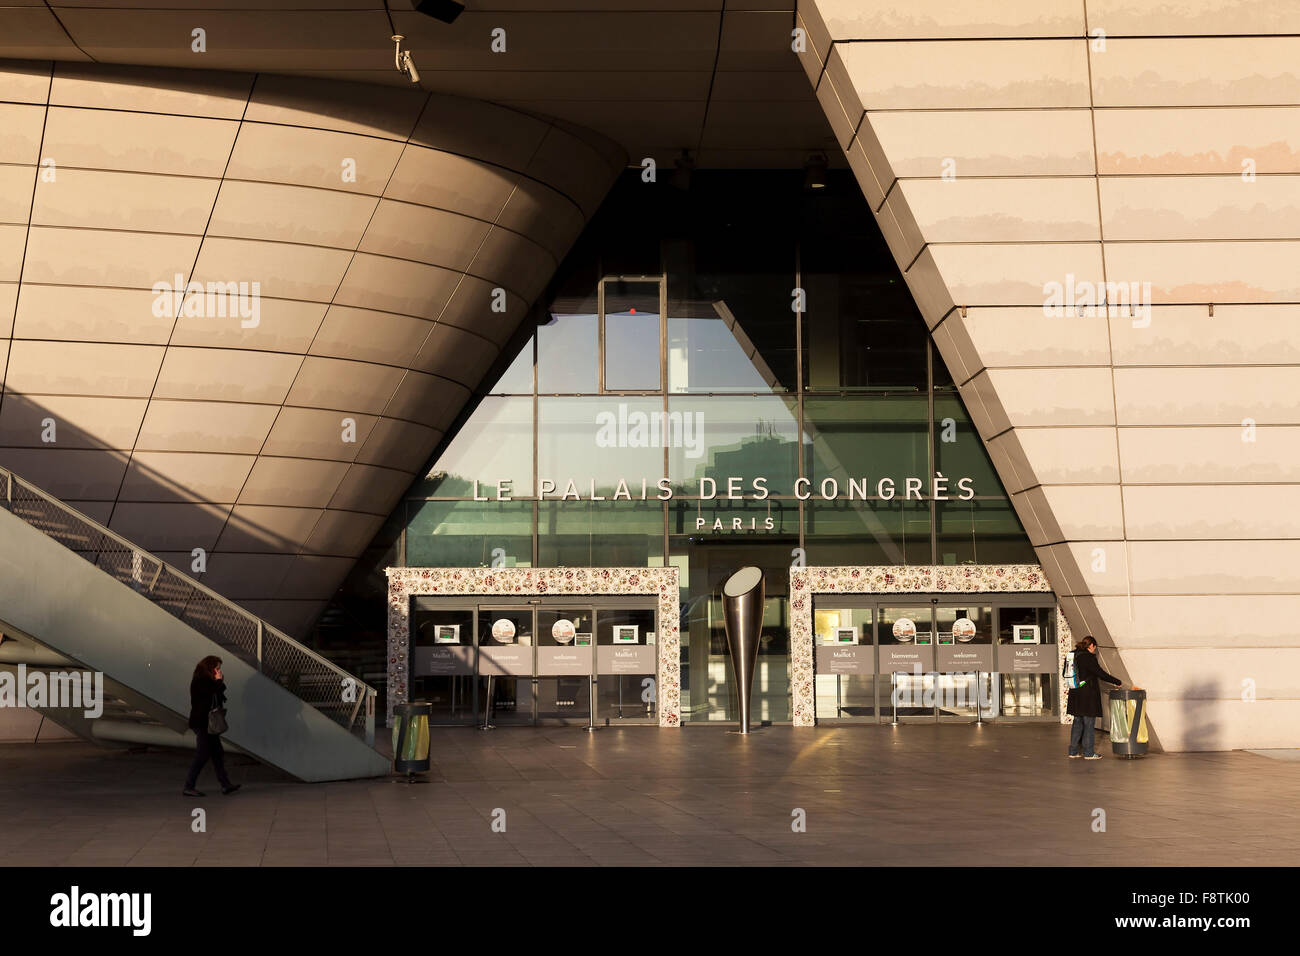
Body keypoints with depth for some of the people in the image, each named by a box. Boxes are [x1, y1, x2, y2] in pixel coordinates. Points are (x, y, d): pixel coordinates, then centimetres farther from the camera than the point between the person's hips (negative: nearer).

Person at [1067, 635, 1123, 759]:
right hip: (1088, 695, -8)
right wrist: (1117, 682, -6)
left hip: (1075, 695, 8)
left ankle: (1073, 751, 18)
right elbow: (1101, 674, -15)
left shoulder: (1074, 655, 8)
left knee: (1077, 723, 15)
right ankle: (1088, 752, 4)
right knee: (1089, 724, 0)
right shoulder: (1089, 657, -15)